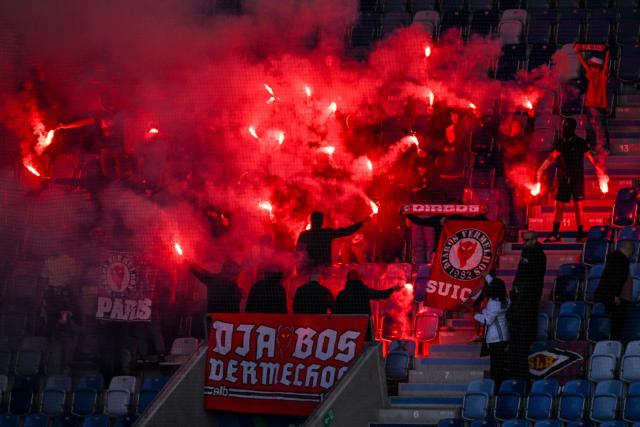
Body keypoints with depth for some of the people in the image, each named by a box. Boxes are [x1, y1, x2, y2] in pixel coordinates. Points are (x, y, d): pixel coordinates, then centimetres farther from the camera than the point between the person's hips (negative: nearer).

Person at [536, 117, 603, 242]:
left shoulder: (580, 143, -2)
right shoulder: (560, 143, 8)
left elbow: (590, 157, -6)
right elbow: (552, 157, 15)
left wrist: (599, 170, -15)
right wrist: (541, 170, 10)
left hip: (577, 179, -4)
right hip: (563, 179, 4)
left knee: (578, 207, -5)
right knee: (559, 206, 1)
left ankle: (581, 234, -1)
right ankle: (555, 234, 5)